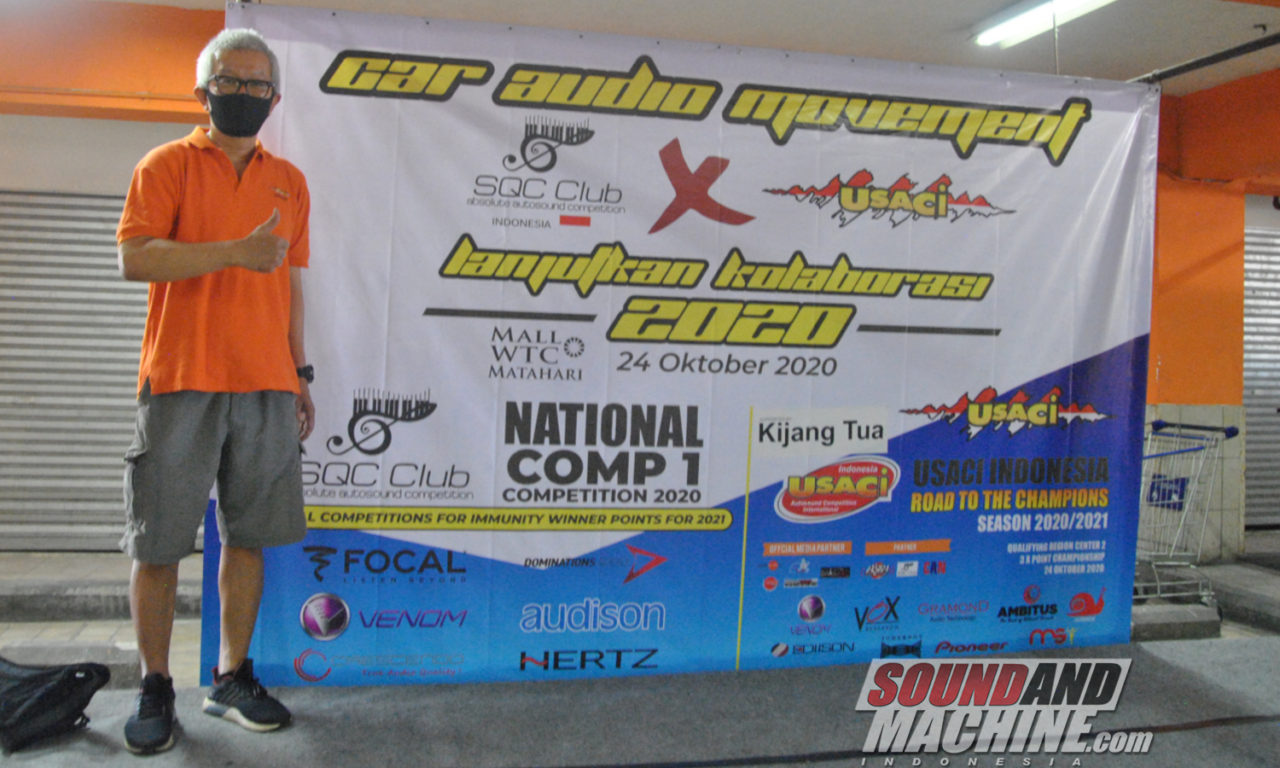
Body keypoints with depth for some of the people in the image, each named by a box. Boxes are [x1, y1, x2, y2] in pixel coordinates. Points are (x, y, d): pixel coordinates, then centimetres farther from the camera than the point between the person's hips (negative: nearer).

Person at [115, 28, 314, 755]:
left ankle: (233, 676, 20)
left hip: (266, 386, 4)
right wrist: (235, 252, -18)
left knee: (250, 536, 7)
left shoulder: (290, 181, 15)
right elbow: (135, 258, -9)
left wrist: (301, 374, 14)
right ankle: (156, 688, 16)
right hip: (181, 380, -3)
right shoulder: (168, 164, 4)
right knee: (159, 542, 2)